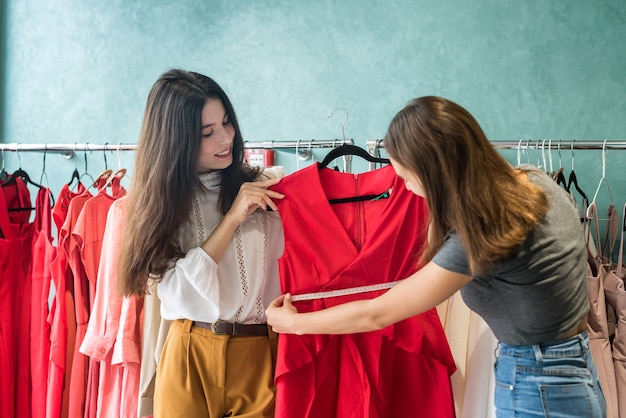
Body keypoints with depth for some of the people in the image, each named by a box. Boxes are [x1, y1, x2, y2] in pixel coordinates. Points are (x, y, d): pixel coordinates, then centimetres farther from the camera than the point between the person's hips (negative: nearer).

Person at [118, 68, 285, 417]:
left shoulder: (268, 187, -3)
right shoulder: (163, 201, 0)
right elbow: (177, 292, -12)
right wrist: (232, 219, -16)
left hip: (260, 353, 0)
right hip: (190, 358, 1)